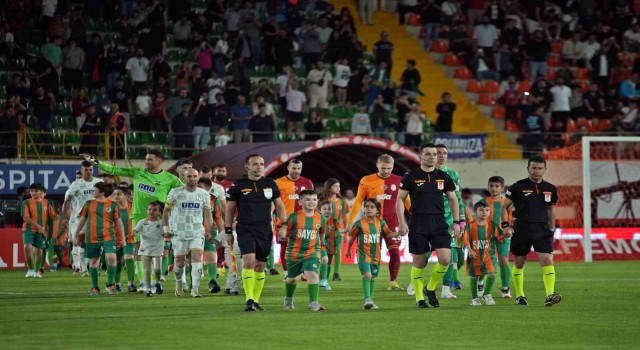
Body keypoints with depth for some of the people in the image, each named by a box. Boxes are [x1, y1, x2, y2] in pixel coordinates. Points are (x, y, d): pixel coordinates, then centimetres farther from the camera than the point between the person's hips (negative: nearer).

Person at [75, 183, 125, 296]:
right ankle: (94, 288, 15)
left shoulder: (113, 205, 2)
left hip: (108, 237, -2)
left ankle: (111, 284, -1)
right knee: (93, 261, 5)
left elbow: (118, 222, 7)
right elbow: (82, 220, 16)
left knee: (111, 258, -17)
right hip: (92, 238, 2)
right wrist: (76, 235, 17)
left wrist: (122, 239, 6)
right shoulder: (89, 204, 8)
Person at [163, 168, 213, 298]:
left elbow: (207, 214, 11)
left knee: (197, 257, -18)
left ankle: (195, 289, -17)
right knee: (179, 263, 4)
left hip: (197, 232, 1)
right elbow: (166, 210, 8)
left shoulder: (203, 194, 5)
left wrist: (209, 230, 0)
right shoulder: (175, 193, 0)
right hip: (179, 233, -1)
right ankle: (178, 282, 34)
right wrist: (166, 228, 4)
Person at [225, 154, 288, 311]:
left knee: (260, 266, 6)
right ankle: (249, 300, -20)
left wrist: (284, 224, 5)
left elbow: (279, 205, 16)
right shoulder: (238, 186, 1)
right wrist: (228, 231, 5)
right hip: (245, 230, -3)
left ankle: (256, 300, 15)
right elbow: (230, 209, 7)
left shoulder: (270, 184, 9)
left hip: (265, 231, 3)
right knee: (249, 261, -20)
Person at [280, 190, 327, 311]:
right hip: (294, 252, 0)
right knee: (292, 278, 17)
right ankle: (288, 299, 45)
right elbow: (286, 233, 0)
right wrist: (282, 235, -24)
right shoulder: (294, 217, -9)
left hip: (312, 252, 0)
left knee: (312, 274, -22)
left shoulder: (321, 219, -1)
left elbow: (322, 236, 13)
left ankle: (313, 302, -16)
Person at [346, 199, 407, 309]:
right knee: (367, 275, -21)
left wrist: (398, 233, -4)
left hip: (376, 256, 4)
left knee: (373, 278, 14)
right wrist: (348, 250, 14)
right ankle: (367, 298, -18)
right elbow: (352, 237, 4)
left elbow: (388, 234, 13)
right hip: (363, 255, -4)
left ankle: (370, 299, 28)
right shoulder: (359, 224, -9)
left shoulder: (381, 223, 0)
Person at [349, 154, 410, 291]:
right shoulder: (366, 181, 1)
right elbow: (358, 202, 5)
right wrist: (351, 221, 3)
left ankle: (393, 282, 3)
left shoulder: (399, 181, 2)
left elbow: (407, 201, 9)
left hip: (392, 223, 0)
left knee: (395, 251, -7)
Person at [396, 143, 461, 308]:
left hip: (439, 224, 2)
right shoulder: (411, 177, -1)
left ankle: (430, 288, 11)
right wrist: (401, 222, -7)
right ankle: (419, 298, 16)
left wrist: (456, 222, 7)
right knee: (419, 263, 1)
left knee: (445, 259, -12)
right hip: (418, 225, -2)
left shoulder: (444, 177, 8)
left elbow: (453, 199, 15)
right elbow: (400, 199, 2)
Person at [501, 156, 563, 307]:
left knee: (548, 260, -15)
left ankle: (550, 295, -22)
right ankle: (520, 295, 24)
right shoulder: (518, 187, -3)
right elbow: (505, 206, 2)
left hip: (542, 230, 2)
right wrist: (505, 225, -9)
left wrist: (552, 228, 18)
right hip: (521, 230, -2)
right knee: (519, 263, 9)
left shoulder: (550, 189, 8)